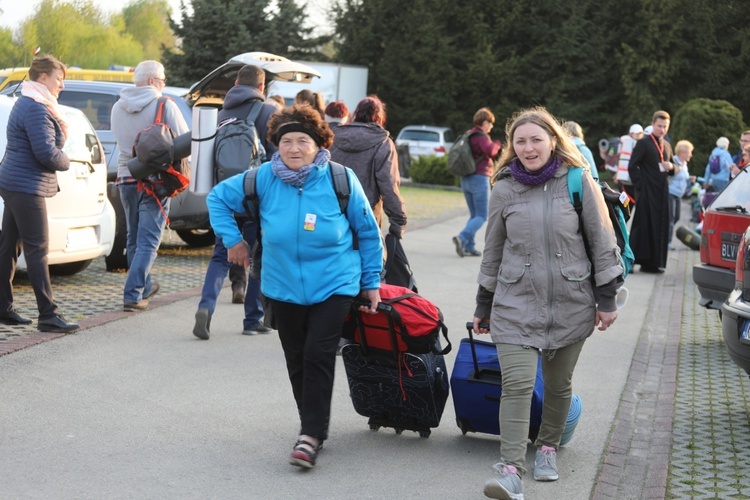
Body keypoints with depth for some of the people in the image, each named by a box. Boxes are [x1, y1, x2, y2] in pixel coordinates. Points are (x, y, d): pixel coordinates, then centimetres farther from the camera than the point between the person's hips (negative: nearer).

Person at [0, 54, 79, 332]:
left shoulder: (28, 104, 18)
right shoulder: (36, 109, -17)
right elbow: (46, 152, -22)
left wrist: (60, 131, 3)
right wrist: (65, 162, -4)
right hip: (26, 187, -11)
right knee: (38, 250, -11)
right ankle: (48, 315, -11)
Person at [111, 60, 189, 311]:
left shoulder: (118, 107, 8)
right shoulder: (165, 105, -9)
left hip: (126, 177, 5)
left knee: (134, 238, 18)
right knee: (148, 241, -4)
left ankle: (144, 286, 30)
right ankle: (133, 295, -10)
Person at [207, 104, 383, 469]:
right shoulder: (264, 179, -6)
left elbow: (368, 233, 2)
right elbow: (218, 197, 9)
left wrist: (372, 281, 5)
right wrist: (232, 239, 4)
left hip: (334, 285, -3)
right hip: (283, 287, 3)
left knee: (318, 356, -14)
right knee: (296, 361, 10)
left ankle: (311, 435, -8)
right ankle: (313, 428, 26)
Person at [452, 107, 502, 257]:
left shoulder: (468, 135, 15)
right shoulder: (481, 136, -13)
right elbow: (490, 150, -31)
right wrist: (497, 144, -10)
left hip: (466, 179, 9)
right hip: (479, 178, -9)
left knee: (474, 214, 14)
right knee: (482, 216, -5)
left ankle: (469, 246, 6)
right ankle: (462, 238, -23)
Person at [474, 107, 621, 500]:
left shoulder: (578, 181, -2)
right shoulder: (504, 190, 3)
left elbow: (602, 241, 2)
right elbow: (493, 251, 11)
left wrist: (606, 298, 0)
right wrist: (483, 306, 14)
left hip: (570, 304, 0)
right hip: (516, 304, 0)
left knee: (558, 384, 12)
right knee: (517, 384, -12)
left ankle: (548, 448, 35)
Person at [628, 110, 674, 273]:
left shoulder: (667, 146, 18)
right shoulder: (643, 143, -4)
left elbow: (671, 170, 25)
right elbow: (632, 166, -9)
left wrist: (671, 167, 1)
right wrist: (639, 187, -12)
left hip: (662, 192, 7)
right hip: (647, 193, -7)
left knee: (661, 226, 5)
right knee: (643, 225, -5)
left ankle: (656, 262, 11)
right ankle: (643, 260, 0)